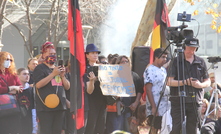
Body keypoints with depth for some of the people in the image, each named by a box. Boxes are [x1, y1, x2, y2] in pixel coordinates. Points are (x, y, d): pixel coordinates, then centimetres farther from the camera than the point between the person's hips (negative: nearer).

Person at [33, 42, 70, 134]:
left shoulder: (58, 69, 21)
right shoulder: (40, 68, 1)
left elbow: (67, 87, 17)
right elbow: (38, 85, -15)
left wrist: (62, 76, -2)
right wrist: (53, 74, -16)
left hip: (59, 106, 6)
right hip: (46, 106, -6)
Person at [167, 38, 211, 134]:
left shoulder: (201, 62, 12)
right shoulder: (176, 61, 1)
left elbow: (208, 82, 15)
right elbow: (169, 82, -5)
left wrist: (200, 85, -7)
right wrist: (184, 82, -18)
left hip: (195, 101, 3)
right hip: (178, 101, -3)